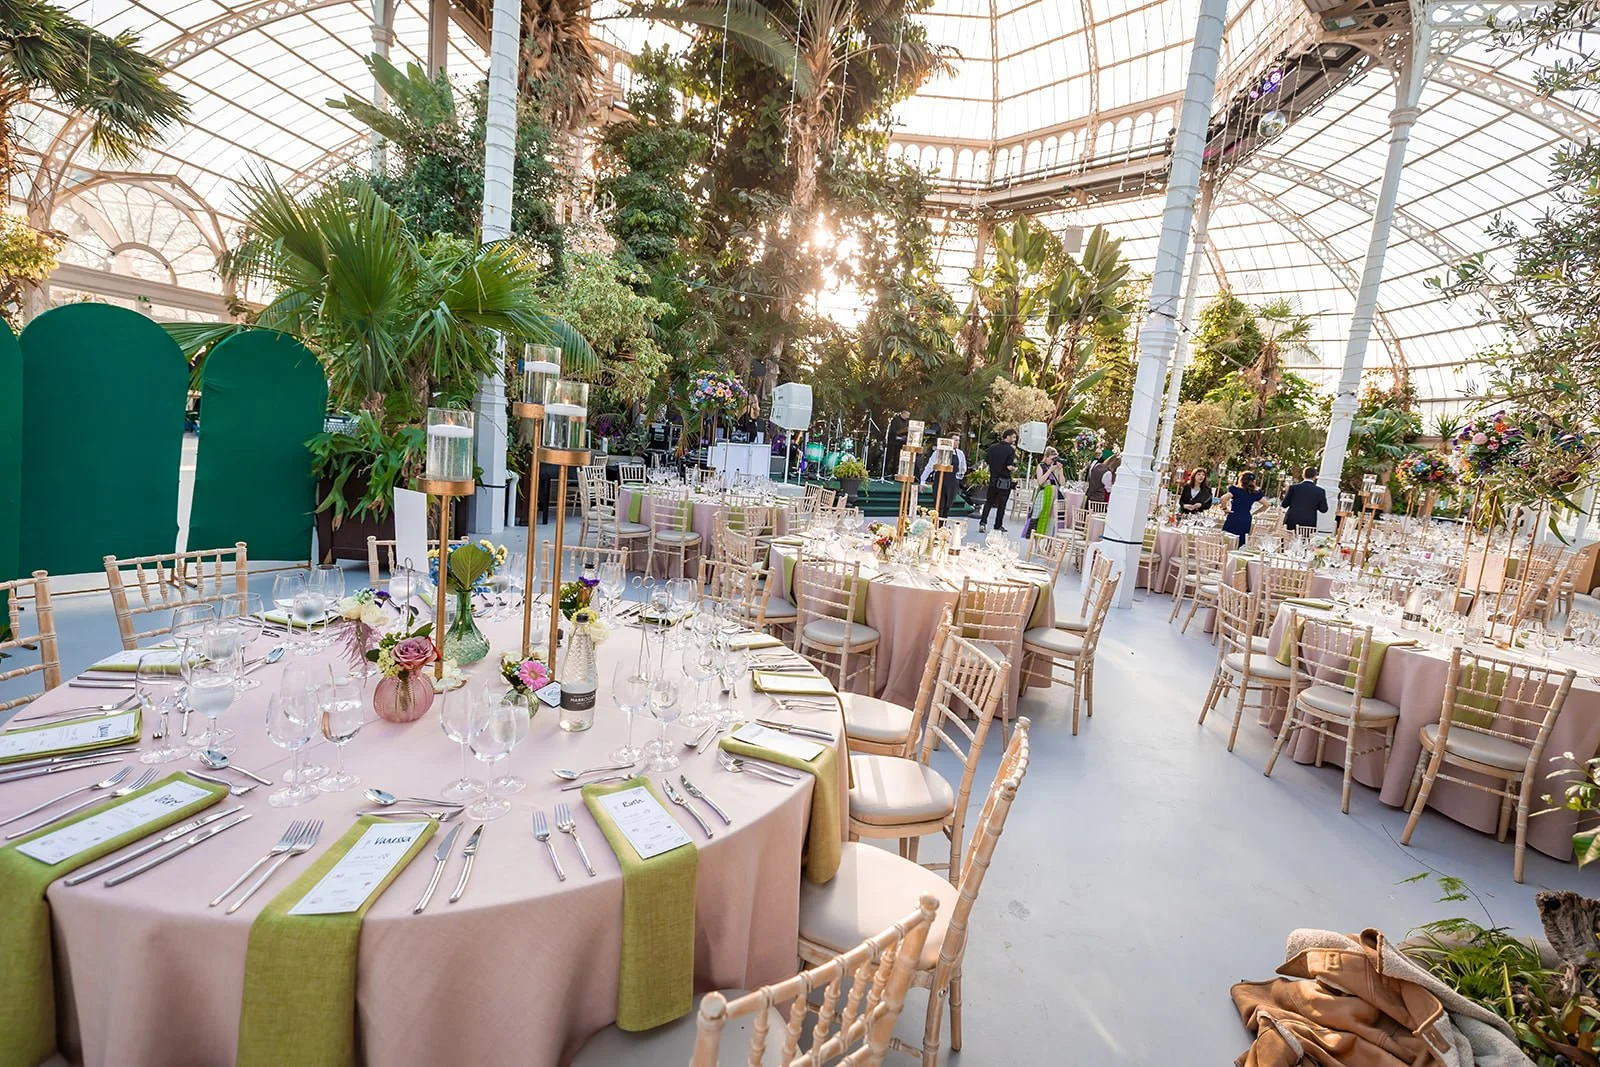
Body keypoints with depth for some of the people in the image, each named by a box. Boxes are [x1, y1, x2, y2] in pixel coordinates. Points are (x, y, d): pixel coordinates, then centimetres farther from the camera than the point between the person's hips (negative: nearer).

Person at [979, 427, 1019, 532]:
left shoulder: (992, 447, 2)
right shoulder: (1010, 450, -12)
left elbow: (985, 463, 4)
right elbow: (1009, 467, -19)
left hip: (993, 479, 4)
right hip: (1005, 480, -4)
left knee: (989, 502, 14)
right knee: (1001, 504, 7)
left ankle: (983, 522, 3)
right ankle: (998, 526, 13)